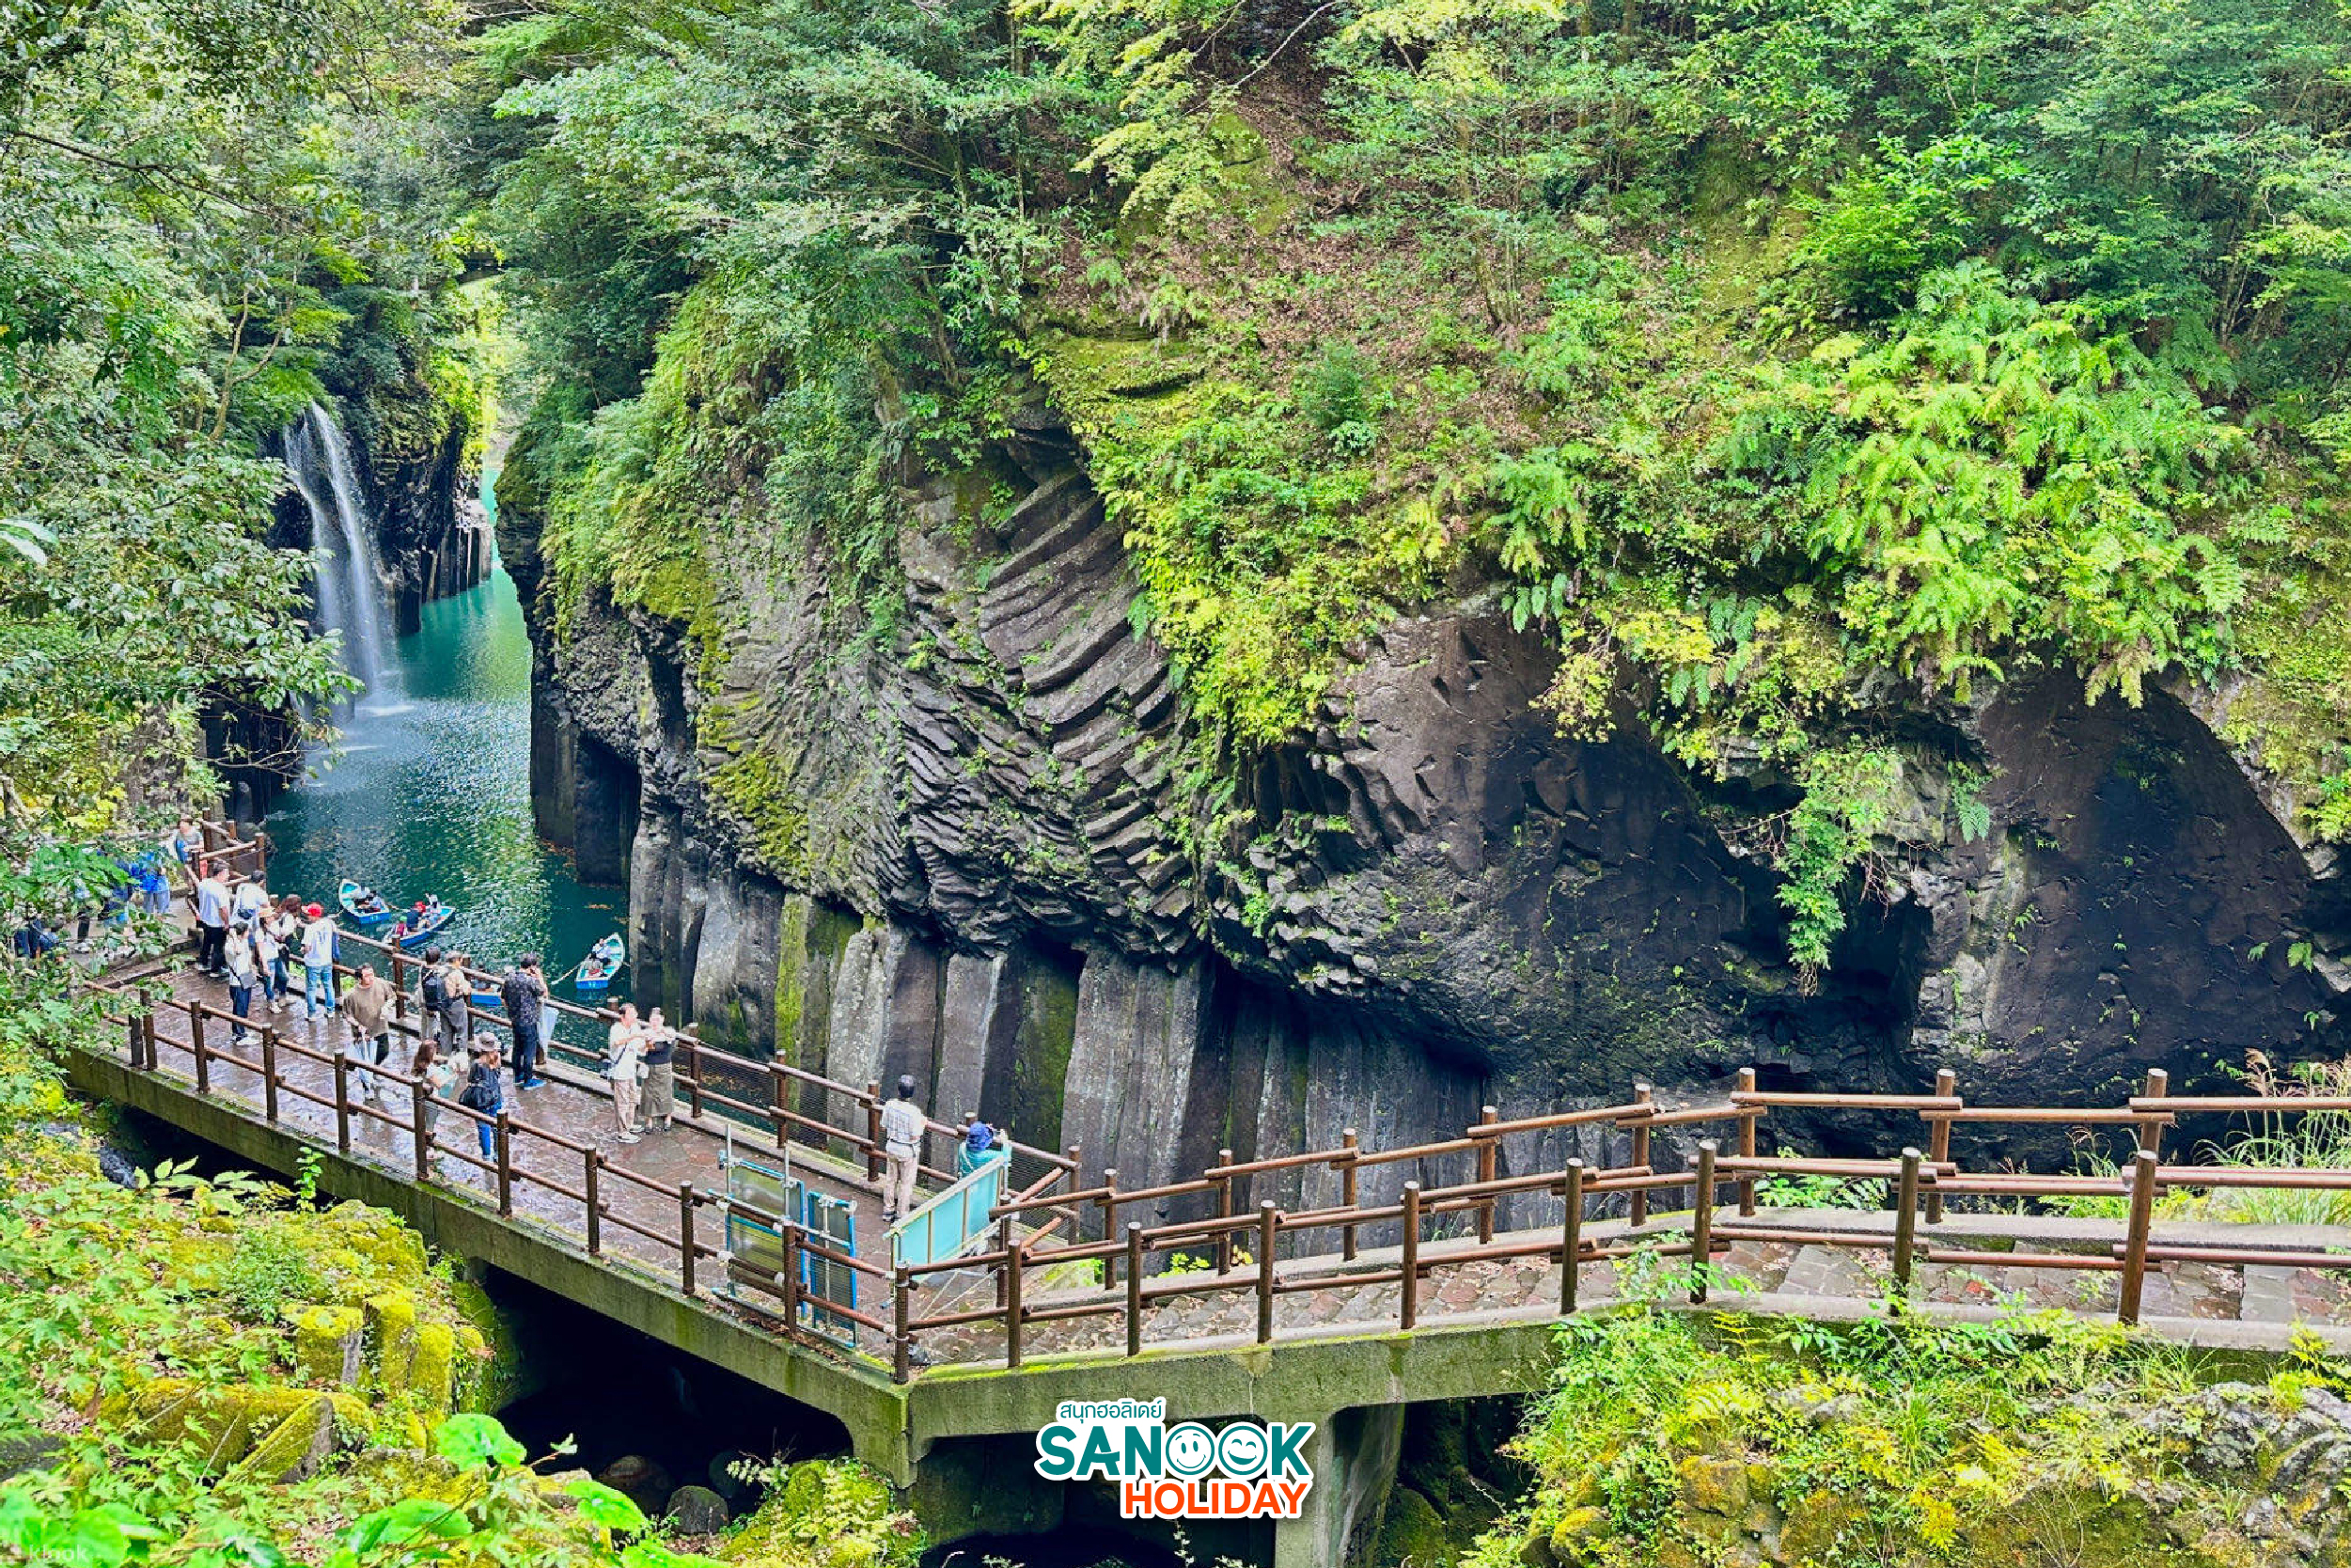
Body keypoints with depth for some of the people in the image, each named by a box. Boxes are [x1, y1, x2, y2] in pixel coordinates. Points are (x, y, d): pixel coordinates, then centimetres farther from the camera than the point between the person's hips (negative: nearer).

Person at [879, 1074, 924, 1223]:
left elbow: (884, 1127, -1)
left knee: (890, 1179, 22)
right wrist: (923, 1123, -7)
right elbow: (915, 1137, -22)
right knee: (906, 1183, 11)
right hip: (908, 1151, -5)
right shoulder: (914, 1111, -28)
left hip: (891, 1146, 5)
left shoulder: (889, 1104, -13)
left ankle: (888, 1211, 36)